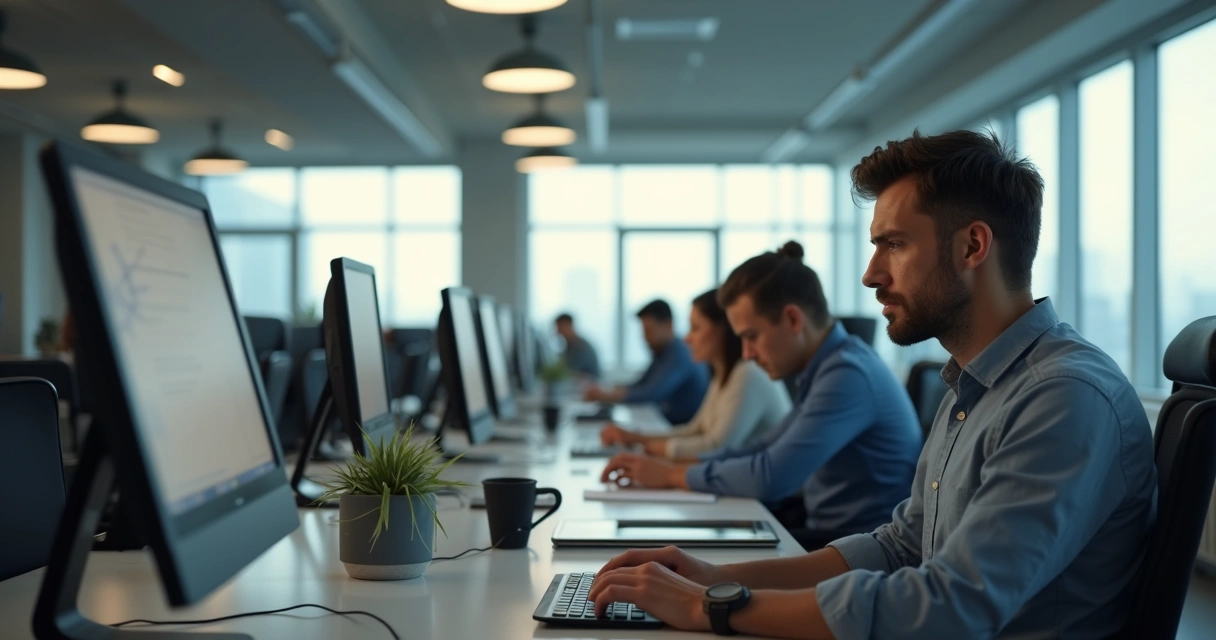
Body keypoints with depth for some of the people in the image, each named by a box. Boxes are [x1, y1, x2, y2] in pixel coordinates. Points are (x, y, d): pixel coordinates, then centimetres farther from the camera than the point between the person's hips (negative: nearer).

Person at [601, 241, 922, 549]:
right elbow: (768, 451, 17)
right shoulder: (830, 366, 10)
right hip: (833, 535, 8)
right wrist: (664, 467, 7)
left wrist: (673, 475, -9)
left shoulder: (847, 373, -20)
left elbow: (770, 477, -24)